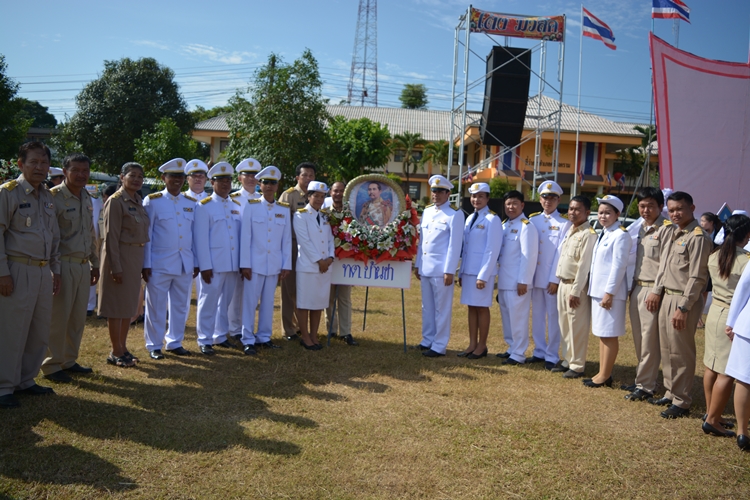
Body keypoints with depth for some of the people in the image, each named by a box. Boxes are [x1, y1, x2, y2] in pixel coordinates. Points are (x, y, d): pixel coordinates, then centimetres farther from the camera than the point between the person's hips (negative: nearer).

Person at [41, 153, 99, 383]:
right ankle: (52, 366, 11)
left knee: (78, 317, 12)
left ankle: (69, 360, 24)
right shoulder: (54, 197, -10)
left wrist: (95, 264, 18)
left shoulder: (87, 199, 13)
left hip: (83, 266, 7)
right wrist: (53, 268, -17)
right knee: (58, 317, 0)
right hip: (63, 265, -7)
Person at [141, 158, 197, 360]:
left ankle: (175, 343, 25)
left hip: (185, 265, 4)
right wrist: (146, 264, -7)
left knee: (180, 306, 11)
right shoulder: (152, 201, -2)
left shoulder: (191, 203, 10)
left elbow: (194, 235, 10)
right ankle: (154, 346, 17)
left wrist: (196, 262, 7)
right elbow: (146, 235, -3)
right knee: (156, 307, 5)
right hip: (160, 265, -4)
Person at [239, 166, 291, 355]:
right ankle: (248, 340, 9)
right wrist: (245, 264, -8)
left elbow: (287, 240, 7)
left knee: (268, 302, 11)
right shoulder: (250, 206, -3)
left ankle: (264, 337, 21)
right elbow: (245, 237, -5)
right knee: (250, 302, 1)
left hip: (274, 265, 3)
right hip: (254, 263, -3)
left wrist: (286, 265, 4)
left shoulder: (284, 210, 6)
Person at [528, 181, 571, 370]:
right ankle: (539, 351, 23)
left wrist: (555, 279, -12)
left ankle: (552, 356, 11)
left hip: (552, 278, -4)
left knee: (553, 317, 3)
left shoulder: (564, 223, -5)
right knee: (537, 316, 11)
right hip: (535, 276, 4)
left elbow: (562, 253, -9)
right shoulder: (533, 220, 8)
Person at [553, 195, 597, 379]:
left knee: (577, 327, 0)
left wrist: (575, 291, -19)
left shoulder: (588, 234, -14)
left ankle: (577, 366, 10)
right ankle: (567, 360, 26)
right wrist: (563, 285, 13)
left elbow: (584, 265, -18)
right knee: (564, 325, 15)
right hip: (563, 283, 9)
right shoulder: (569, 231, 13)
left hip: (576, 286, -9)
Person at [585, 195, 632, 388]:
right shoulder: (603, 234, 14)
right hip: (598, 290, 9)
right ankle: (602, 373, 22)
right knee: (601, 334, 14)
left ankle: (605, 376, 7)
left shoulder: (620, 235, -13)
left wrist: (609, 292, -19)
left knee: (610, 335, -1)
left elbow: (619, 266, -18)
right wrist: (596, 289, 15)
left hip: (610, 292, -9)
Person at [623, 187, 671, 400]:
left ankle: (646, 386, 6)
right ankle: (641, 379, 25)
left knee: (649, 340, -2)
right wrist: (633, 287, 13)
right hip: (637, 287, 8)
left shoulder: (665, 229, -11)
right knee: (638, 338, 14)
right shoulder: (638, 227, 13)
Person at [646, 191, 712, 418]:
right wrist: (657, 291, 12)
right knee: (666, 349, 16)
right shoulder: (671, 233, 12)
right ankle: (670, 393, 30)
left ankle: (681, 402, 11)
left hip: (684, 300, -8)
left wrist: (683, 308, -19)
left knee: (681, 352, 0)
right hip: (666, 297, 9)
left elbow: (697, 277, -18)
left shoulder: (698, 237, -14)